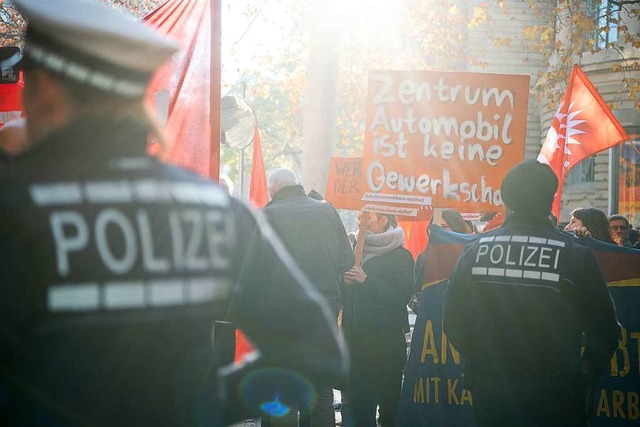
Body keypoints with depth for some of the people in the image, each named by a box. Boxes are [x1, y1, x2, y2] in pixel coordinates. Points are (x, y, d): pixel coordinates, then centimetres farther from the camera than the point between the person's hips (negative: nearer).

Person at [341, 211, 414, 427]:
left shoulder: (400, 256, -2)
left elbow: (401, 296, -15)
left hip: (385, 342, -6)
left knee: (388, 400, -3)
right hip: (355, 337, 6)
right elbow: (343, 296, 21)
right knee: (357, 401, 6)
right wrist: (346, 283, 0)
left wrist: (366, 280, -19)